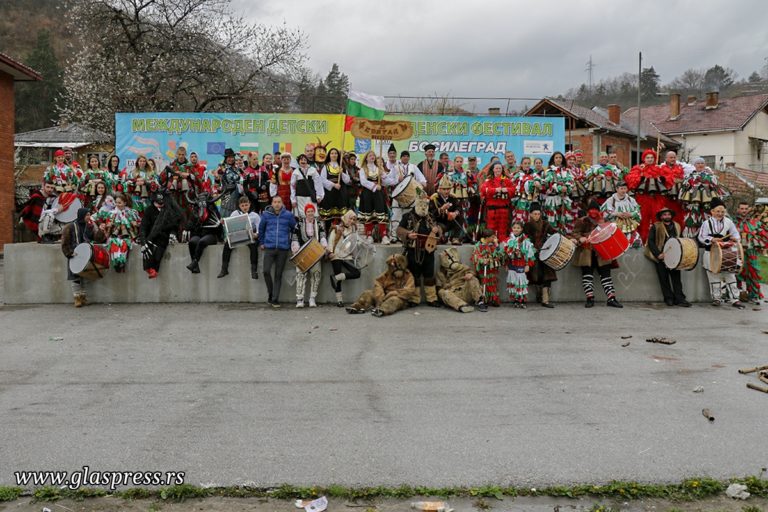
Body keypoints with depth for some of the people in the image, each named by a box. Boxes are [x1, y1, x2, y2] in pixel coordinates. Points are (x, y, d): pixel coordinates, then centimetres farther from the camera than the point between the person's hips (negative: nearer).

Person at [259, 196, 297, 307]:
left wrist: (291, 243, 14)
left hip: (283, 249, 0)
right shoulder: (266, 215, 4)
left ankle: (275, 299, 9)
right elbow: (261, 229, 18)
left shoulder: (288, 215, 2)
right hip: (269, 248, 0)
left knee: (278, 274, 2)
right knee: (266, 271, -13)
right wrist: (262, 242, 18)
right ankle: (270, 293, 10)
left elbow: (295, 229, 14)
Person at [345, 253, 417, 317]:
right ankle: (358, 306, -36)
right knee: (368, 293, -9)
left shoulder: (408, 277, -1)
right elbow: (378, 283, -3)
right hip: (385, 296, 5)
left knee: (395, 299, -40)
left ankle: (382, 310, -70)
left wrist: (393, 293, -26)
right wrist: (380, 296, -22)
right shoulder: (387, 274, 12)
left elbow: (408, 291, -18)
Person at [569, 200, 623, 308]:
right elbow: (575, 232, -4)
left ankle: (611, 298, -3)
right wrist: (580, 238, -25)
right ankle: (590, 298, -2)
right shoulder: (582, 221, 4)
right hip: (587, 252, -2)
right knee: (587, 273, -5)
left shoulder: (603, 221, 15)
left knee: (606, 273, -2)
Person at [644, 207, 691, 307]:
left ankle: (679, 299, -3)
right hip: (661, 256, -3)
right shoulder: (655, 227, 1)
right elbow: (650, 241, -5)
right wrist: (658, 254, -14)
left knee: (676, 277, -2)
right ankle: (669, 298, 8)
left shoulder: (677, 226, 14)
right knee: (664, 278, 0)